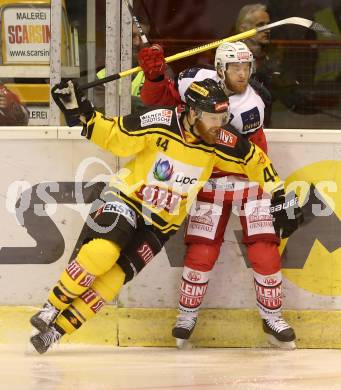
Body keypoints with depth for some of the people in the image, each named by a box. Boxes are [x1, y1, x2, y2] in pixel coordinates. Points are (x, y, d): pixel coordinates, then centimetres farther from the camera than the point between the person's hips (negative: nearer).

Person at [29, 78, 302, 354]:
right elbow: (113, 136, -12)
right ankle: (52, 308, -11)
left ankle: (58, 329, -5)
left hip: (163, 222, 3)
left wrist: (279, 199, 3)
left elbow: (255, 160, 4)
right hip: (127, 198, -3)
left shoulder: (218, 143, -11)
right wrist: (82, 115, -26)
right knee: (103, 251, -30)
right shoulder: (161, 124, -21)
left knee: (115, 277, -13)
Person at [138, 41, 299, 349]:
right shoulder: (199, 81, -11)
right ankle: (187, 315, 14)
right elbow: (156, 98, -4)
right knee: (201, 251, -3)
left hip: (249, 181, -2)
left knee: (265, 250, -5)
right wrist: (155, 77, -20)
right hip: (211, 183, 2)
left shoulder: (250, 108, -20)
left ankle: (272, 317, 9)